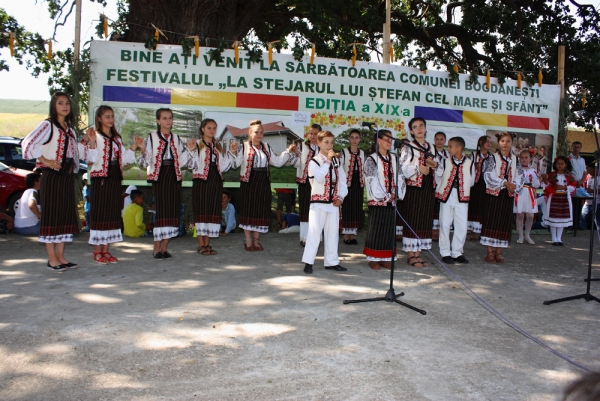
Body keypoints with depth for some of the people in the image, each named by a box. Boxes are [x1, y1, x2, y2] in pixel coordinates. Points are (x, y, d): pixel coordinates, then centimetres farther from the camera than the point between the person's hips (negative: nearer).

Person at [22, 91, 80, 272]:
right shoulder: (48, 125, -4)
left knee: (66, 214, 7)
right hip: (52, 175, -7)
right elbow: (28, 143, -14)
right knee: (52, 214, -3)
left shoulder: (70, 129, 18)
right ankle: (52, 259, 3)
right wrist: (44, 161, -13)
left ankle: (60, 256, 15)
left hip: (68, 175, 7)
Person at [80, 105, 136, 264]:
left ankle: (106, 250, 15)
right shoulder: (95, 136, -3)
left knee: (112, 213, 7)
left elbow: (123, 159, 12)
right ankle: (97, 251, 5)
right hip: (100, 178, -6)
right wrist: (91, 142, -24)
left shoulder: (117, 138, 17)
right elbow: (92, 159, -13)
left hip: (114, 178, 6)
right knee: (99, 212, -3)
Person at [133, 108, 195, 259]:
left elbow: (182, 162, 11)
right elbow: (145, 162, -5)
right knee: (162, 210, -6)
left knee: (173, 210, 2)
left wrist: (189, 150, 1)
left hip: (174, 178, 4)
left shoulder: (176, 139, 13)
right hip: (159, 177, -4)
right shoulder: (151, 138, 0)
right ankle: (157, 248, 4)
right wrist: (142, 149, -21)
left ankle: (164, 247, 11)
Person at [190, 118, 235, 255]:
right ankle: (201, 245, 3)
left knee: (213, 211, 4)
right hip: (201, 181, -5)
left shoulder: (218, 146, 17)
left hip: (215, 182, 5)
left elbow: (223, 167, 11)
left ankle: (207, 244, 12)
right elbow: (192, 165, -11)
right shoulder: (197, 145, 1)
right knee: (201, 211, -4)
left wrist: (231, 152, 7)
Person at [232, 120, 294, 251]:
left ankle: (256, 240, 18)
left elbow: (277, 162, 14)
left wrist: (288, 151, 8)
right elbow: (236, 164, -10)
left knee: (261, 210, 7)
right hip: (249, 182, -5)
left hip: (263, 182, 5)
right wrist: (233, 153, -25)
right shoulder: (244, 147, -5)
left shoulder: (266, 147, 13)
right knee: (248, 209, 1)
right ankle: (248, 241, 12)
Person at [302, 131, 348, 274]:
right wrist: (327, 161, -24)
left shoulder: (336, 161, 12)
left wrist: (340, 197, -1)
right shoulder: (314, 162, -6)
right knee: (315, 232, -5)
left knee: (333, 233, 10)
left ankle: (331, 262, 19)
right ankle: (308, 262, 1)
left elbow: (342, 180, 11)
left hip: (333, 203, 6)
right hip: (318, 203, -6)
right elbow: (319, 178, -24)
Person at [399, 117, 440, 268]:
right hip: (413, 188, -6)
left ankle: (418, 253, 15)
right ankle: (411, 255, 5)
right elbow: (402, 169, -11)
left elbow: (438, 170, 19)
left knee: (425, 220, 7)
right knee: (412, 220, -3)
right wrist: (418, 168, -20)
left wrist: (434, 165, -2)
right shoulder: (408, 148, -1)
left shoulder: (431, 148, 15)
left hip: (428, 188, 6)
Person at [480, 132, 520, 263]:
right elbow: (489, 176, -11)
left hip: (508, 195, 4)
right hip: (493, 194, -4)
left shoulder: (515, 159, 9)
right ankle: (490, 253, 3)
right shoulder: (492, 158, -3)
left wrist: (514, 185, -13)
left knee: (504, 222, 5)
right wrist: (505, 183, -19)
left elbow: (517, 176, 7)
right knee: (491, 221, -3)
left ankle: (498, 252, 13)